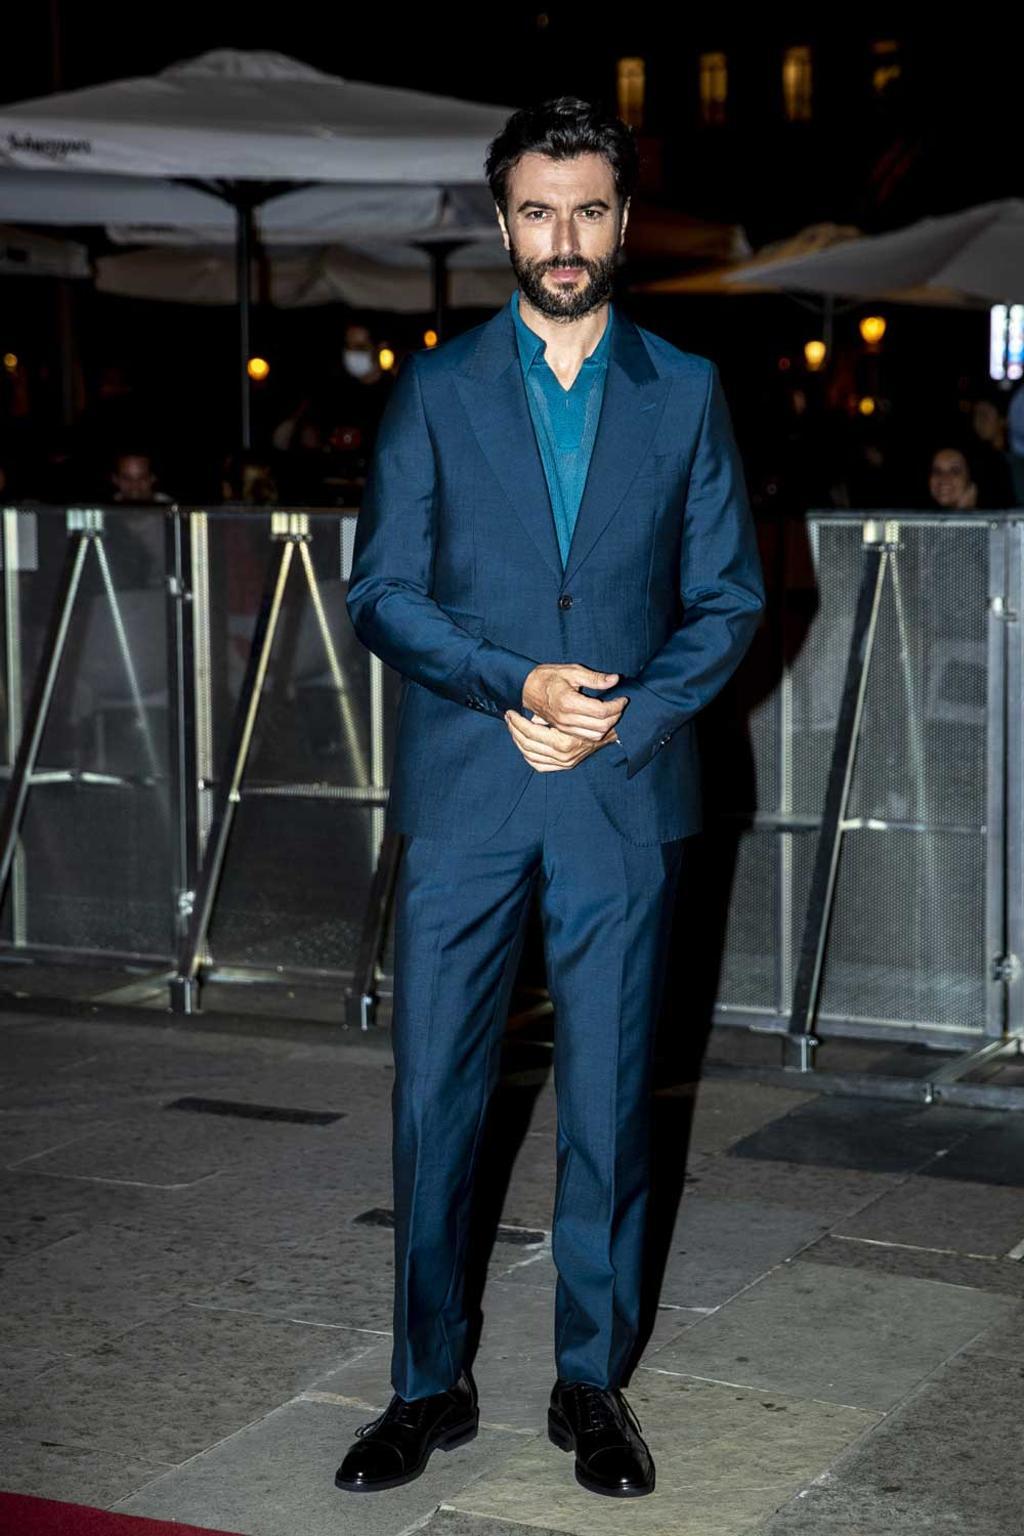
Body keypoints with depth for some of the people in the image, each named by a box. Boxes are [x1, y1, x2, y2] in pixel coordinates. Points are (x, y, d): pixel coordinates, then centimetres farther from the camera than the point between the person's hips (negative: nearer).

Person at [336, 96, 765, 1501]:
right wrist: (516, 684, -14)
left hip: (624, 801, 0)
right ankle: (431, 1386, 17)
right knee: (433, 1100, 2)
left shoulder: (686, 390, 8)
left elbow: (731, 596, 5)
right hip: (463, 796, 0)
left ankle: (594, 1384, 20)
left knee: (609, 1105, 6)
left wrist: (622, 718, -9)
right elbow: (380, 592, 1)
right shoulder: (436, 387, 6)